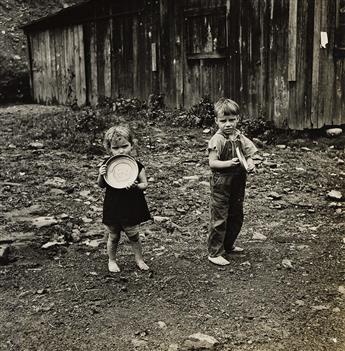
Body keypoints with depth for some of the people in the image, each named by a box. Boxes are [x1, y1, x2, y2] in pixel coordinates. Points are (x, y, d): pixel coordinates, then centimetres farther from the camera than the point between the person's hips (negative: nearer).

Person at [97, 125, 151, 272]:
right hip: (113, 207, 1)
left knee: (134, 236, 10)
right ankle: (112, 261, 37)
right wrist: (101, 175, -18)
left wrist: (136, 186, -25)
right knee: (113, 237, 15)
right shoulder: (107, 165, -7)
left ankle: (139, 259, 33)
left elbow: (144, 184, -4)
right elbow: (101, 185, 3)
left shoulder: (136, 165, -11)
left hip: (132, 207, -1)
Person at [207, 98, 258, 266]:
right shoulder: (217, 140, -14)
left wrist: (250, 164, -12)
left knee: (236, 217, 18)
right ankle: (214, 253, 10)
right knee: (219, 219, -1)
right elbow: (212, 163, -18)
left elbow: (248, 155, 10)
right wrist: (229, 163, -31)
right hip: (221, 185, -7)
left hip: (238, 184, 7)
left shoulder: (240, 138, 4)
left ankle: (228, 245, 37)